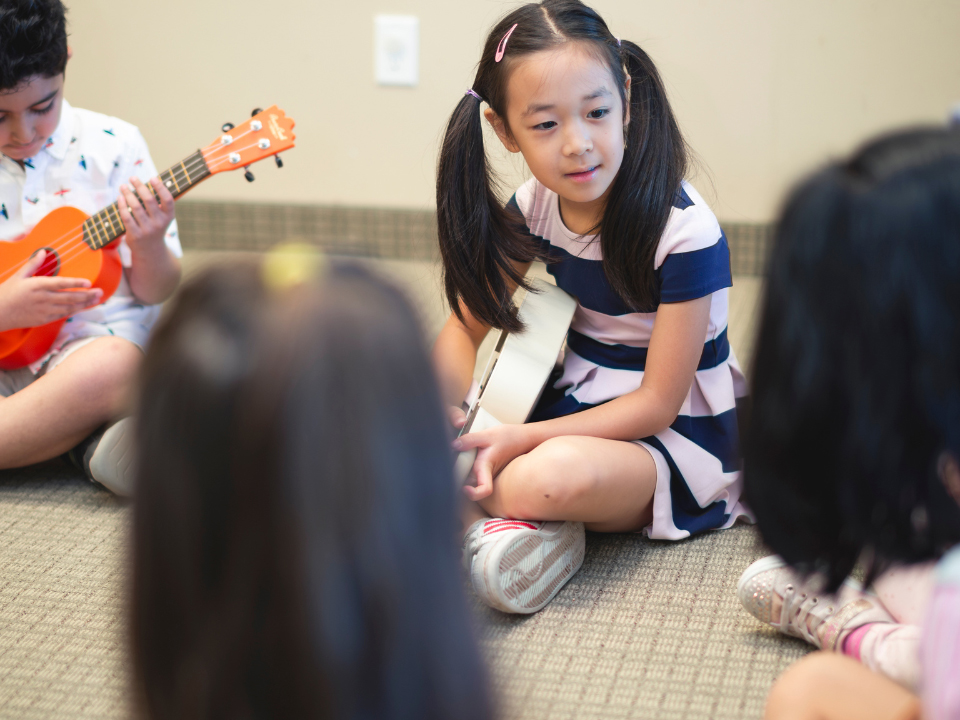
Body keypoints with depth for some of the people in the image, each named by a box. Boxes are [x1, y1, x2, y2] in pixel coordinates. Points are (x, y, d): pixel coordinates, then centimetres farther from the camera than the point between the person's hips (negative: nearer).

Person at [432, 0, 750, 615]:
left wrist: (521, 440, -25)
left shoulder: (686, 233, -23)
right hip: (575, 407, 7)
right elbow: (468, 325, 6)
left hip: (673, 439, -7)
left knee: (559, 473, -40)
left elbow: (656, 404, -19)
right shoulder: (534, 206, -4)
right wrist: (446, 416, -17)